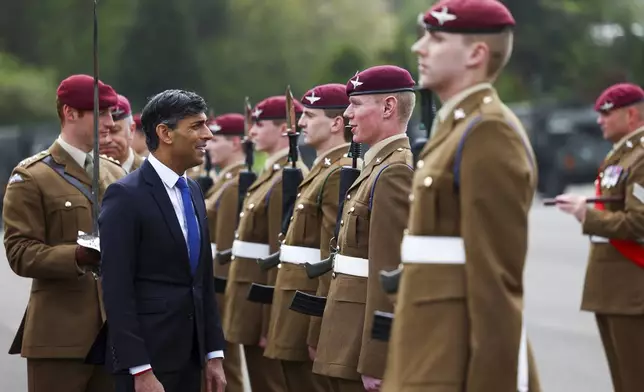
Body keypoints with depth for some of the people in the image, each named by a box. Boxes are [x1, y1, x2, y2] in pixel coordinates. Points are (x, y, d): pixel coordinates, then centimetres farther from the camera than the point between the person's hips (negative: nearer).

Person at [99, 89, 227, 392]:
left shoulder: (192, 192, 14)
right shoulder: (126, 196, -12)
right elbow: (117, 290, -16)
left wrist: (214, 354, 12)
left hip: (190, 356, 7)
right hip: (147, 356, -7)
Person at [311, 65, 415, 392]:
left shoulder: (395, 173, -15)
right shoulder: (381, 167, 15)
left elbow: (390, 275, -21)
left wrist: (374, 363, -23)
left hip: (372, 339, -10)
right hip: (354, 343, 10)